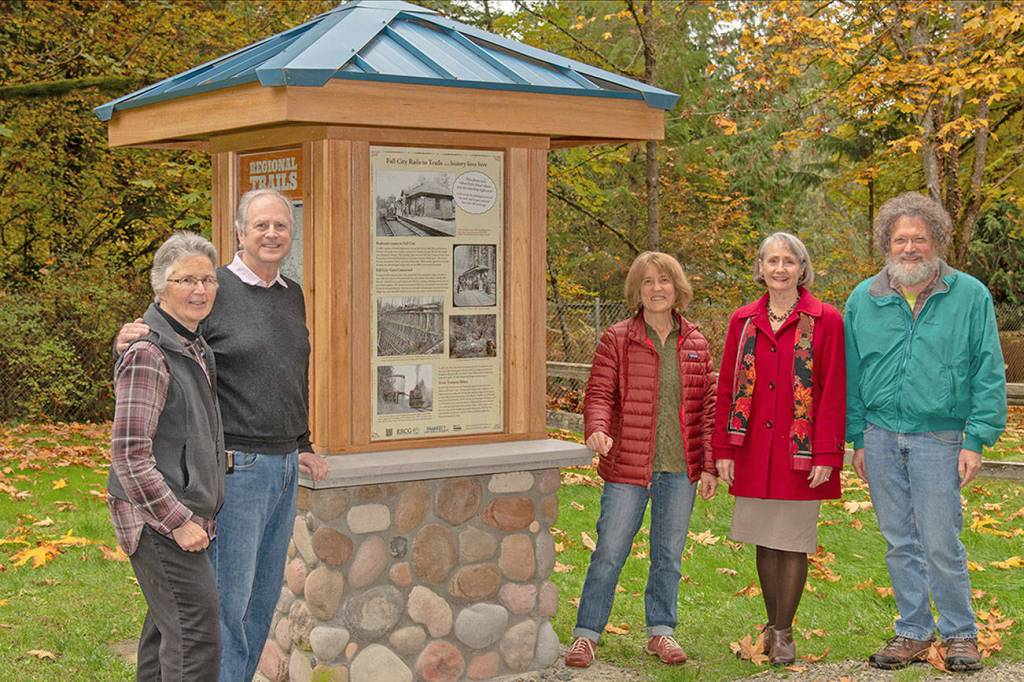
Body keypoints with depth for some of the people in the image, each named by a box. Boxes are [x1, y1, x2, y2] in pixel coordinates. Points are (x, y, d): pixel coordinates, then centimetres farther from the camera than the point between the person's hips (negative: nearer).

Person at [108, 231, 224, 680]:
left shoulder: (193, 347, 14)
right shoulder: (148, 354, -17)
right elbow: (130, 453, -20)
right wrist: (179, 521, -19)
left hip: (187, 515, 10)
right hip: (158, 521, -10)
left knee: (166, 626, 17)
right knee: (196, 635, -11)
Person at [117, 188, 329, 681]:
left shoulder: (293, 296, 13)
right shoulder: (214, 291, -9)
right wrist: (129, 339, -24)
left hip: (283, 467, 7)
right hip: (238, 467, -7)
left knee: (264, 594, 13)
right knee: (229, 595, -3)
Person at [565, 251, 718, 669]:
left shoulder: (695, 345, 7)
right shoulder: (617, 340, -1)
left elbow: (708, 407, 8)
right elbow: (600, 394, -4)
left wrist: (709, 466, 4)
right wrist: (597, 429, -25)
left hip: (679, 469, 3)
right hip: (628, 466, -3)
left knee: (669, 554, 11)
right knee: (610, 552, 0)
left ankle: (660, 632, 25)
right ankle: (586, 634, 11)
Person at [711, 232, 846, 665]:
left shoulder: (825, 321, -3)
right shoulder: (744, 321, 8)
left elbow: (834, 393, -6)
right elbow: (727, 387, 9)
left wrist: (826, 454, -11)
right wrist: (723, 449, 4)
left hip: (800, 452, -3)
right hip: (753, 450, 3)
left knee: (793, 543, 2)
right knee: (764, 540, 10)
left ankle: (783, 633, 13)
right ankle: (772, 625, 24)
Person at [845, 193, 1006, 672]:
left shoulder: (970, 296, -1)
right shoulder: (864, 300, 7)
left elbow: (988, 375, -1)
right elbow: (852, 376, 12)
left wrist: (976, 439, -7)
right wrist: (858, 438, 8)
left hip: (938, 439, -3)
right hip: (880, 436, 3)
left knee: (940, 545, -3)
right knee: (900, 543, 10)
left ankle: (960, 634, 15)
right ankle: (913, 633, 22)